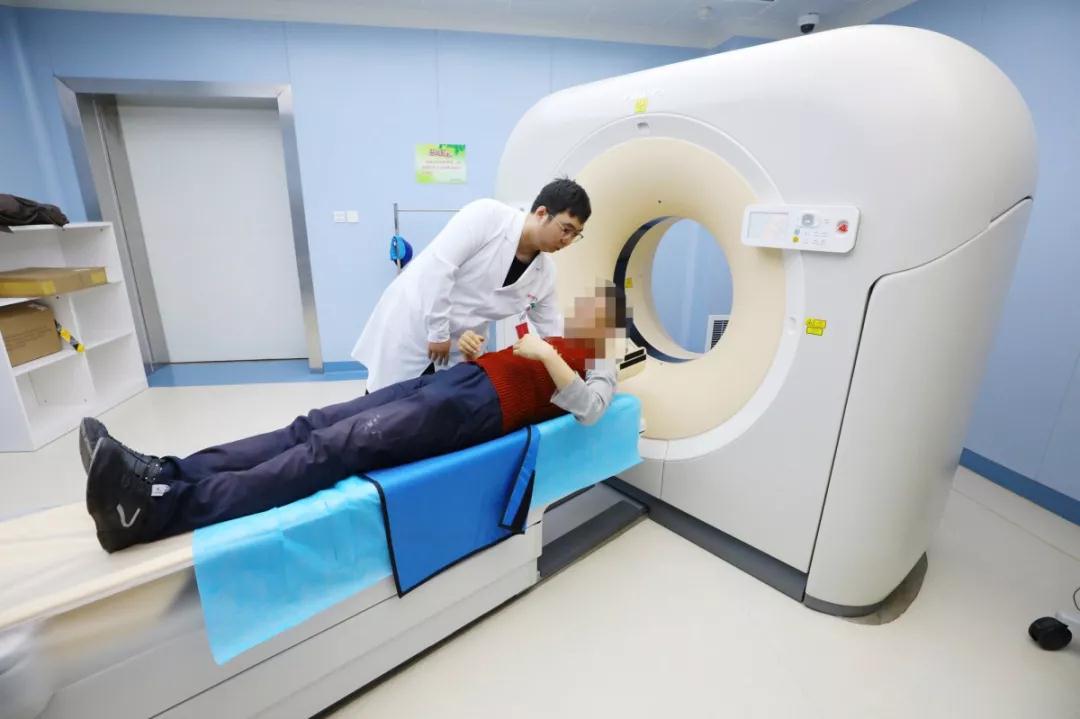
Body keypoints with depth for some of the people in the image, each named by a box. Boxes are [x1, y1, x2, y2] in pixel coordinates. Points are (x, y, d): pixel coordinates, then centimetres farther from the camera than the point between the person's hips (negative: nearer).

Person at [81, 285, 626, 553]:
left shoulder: (599, 367, 12)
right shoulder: (552, 339, 33)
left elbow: (589, 409, -9)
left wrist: (547, 357, -15)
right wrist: (472, 345, 14)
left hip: (478, 405, -8)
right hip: (457, 378, 8)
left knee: (340, 447, -24)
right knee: (314, 426, -8)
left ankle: (162, 507, -28)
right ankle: (166, 475, -12)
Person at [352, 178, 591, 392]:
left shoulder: (545, 273, -1)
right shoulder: (487, 215, -19)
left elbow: (553, 332, 7)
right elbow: (438, 265, -24)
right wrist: (438, 331, -21)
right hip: (411, 321, -5)